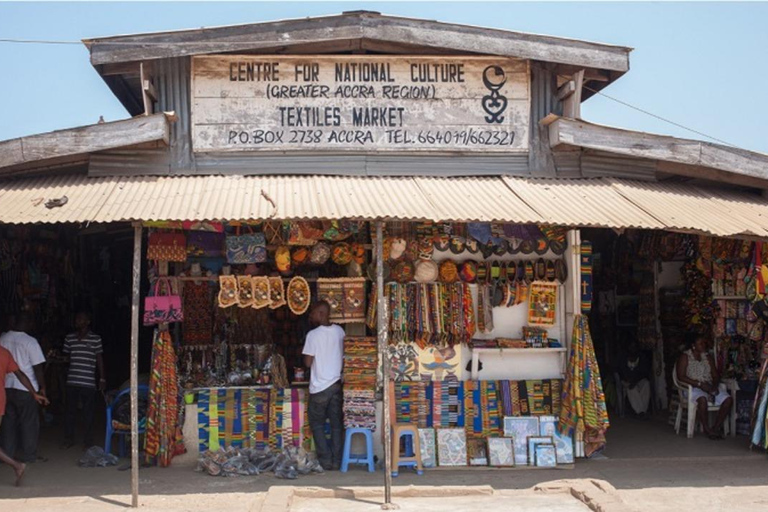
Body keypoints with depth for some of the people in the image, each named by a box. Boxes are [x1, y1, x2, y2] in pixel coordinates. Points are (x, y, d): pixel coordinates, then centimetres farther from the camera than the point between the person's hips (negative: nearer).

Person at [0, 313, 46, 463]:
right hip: (26, 388, -5)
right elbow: (38, 367, -13)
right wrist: (42, 387, -3)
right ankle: (29, 455, 9)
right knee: (29, 422, 5)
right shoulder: (30, 342, -14)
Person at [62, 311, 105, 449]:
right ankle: (69, 439, 19)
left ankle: (88, 441, 12)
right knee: (70, 411, 8)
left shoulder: (96, 339, 1)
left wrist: (102, 379, 3)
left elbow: (99, 359, 4)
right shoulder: (69, 338, 8)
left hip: (89, 382, -3)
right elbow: (66, 357, 18)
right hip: (72, 381, 3)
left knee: (88, 412, 2)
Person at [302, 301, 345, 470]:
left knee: (317, 423, 9)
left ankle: (325, 459, 3)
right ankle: (337, 461, 9)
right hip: (337, 384, 5)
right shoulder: (339, 331, 3)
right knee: (337, 424, 9)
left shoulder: (313, 335, -13)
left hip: (320, 386, -5)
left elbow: (308, 362, -10)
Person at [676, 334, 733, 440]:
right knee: (702, 399, -39)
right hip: (692, 388, -6)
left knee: (728, 399, -21)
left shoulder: (708, 357, 18)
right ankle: (706, 429, -22)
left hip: (709, 387, 6)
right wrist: (699, 384, -18)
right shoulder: (685, 357, 1)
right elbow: (681, 376, -10)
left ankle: (716, 428, -15)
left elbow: (716, 375, 14)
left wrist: (714, 386, -10)